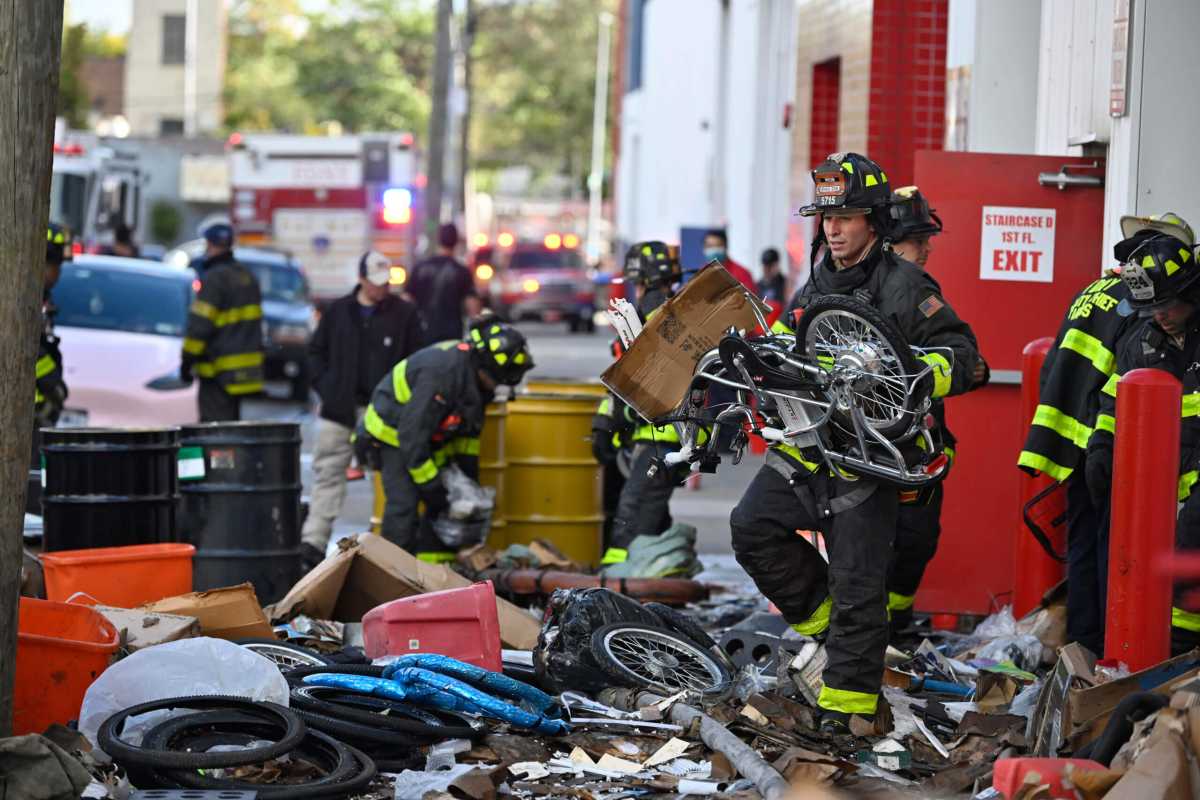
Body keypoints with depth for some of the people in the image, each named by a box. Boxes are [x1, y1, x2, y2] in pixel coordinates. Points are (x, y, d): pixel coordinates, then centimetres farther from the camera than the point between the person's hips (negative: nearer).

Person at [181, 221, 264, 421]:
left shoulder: (214, 279, -16)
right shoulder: (247, 277, 13)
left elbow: (199, 325, -18)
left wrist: (187, 360, -11)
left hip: (220, 369, -9)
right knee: (232, 420, 17)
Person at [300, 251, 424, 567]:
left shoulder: (405, 314, 3)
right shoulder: (338, 311, 9)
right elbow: (316, 351, 17)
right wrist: (324, 388, 5)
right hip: (339, 409, 2)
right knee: (328, 473, -1)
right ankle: (313, 541, -3)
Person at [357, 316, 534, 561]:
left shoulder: (478, 376, -8)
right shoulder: (439, 375, -35)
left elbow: (470, 427, 9)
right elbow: (411, 436, -33)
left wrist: (469, 472, 5)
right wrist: (432, 487, -27)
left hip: (430, 437, 8)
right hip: (392, 433, -8)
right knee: (405, 504, -16)